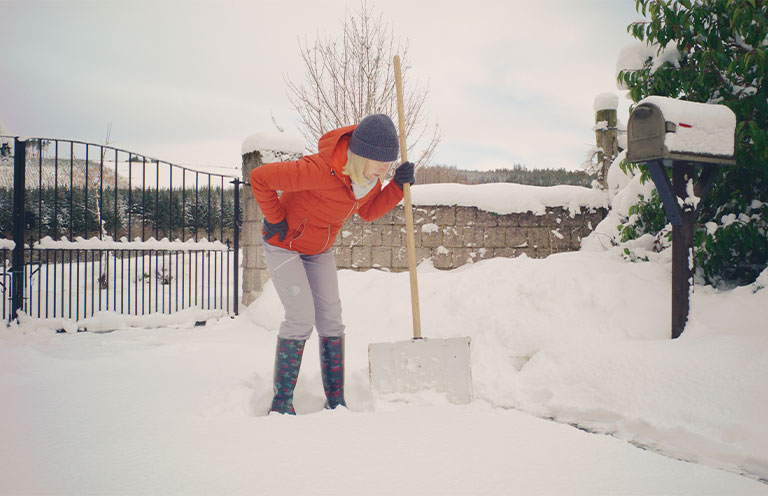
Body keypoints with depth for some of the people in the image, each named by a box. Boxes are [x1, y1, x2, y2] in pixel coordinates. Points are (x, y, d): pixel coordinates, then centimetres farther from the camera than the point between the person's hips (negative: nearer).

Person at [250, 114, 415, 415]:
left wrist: (398, 186, -14)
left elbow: (368, 212, 1)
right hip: (284, 244, -7)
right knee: (302, 318, -15)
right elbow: (260, 178, -30)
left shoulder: (371, 174, -14)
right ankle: (281, 403, -1)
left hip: (319, 249, 7)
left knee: (331, 319, 4)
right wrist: (275, 221, -19)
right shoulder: (320, 170, -37)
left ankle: (335, 401, 13)